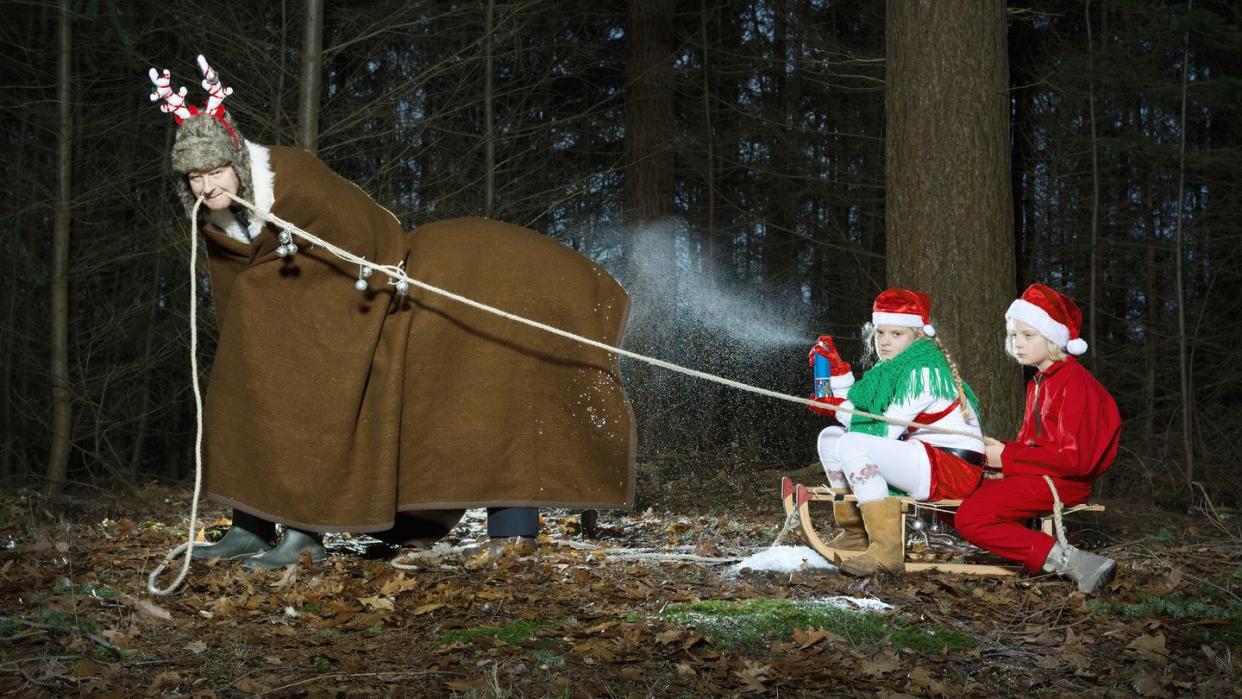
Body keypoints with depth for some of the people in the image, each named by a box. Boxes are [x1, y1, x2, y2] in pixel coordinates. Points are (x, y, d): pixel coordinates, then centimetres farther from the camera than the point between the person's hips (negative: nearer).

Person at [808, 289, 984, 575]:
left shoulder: (924, 370, -14)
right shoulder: (893, 368, 13)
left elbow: (887, 431, -19)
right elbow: (858, 416, 7)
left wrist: (841, 410, -15)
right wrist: (837, 370, 3)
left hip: (952, 469, -10)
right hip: (922, 458, 10)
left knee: (851, 444, -27)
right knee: (830, 437, 11)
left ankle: (886, 549, -28)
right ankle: (855, 533, 13)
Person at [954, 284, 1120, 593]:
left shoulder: (1074, 382, -13)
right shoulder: (1039, 382, 19)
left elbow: (1074, 457, -21)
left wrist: (1007, 457, -15)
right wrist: (1000, 450, -4)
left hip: (1061, 480, -11)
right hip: (1033, 474, 11)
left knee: (971, 518, -25)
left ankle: (1065, 560, -26)